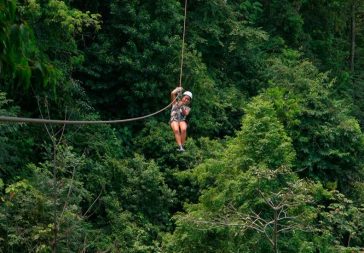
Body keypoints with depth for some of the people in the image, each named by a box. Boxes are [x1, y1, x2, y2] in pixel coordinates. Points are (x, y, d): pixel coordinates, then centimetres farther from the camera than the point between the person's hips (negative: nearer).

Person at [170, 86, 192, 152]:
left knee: (184, 129, -34)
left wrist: (182, 107, -13)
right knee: (176, 130, -34)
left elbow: (186, 114, -1)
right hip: (174, 120, -1)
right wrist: (178, 89, 14)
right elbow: (172, 93, 6)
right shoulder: (176, 103, 20)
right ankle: (180, 146, -41)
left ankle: (182, 145, -31)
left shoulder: (187, 108, 22)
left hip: (182, 120, 1)